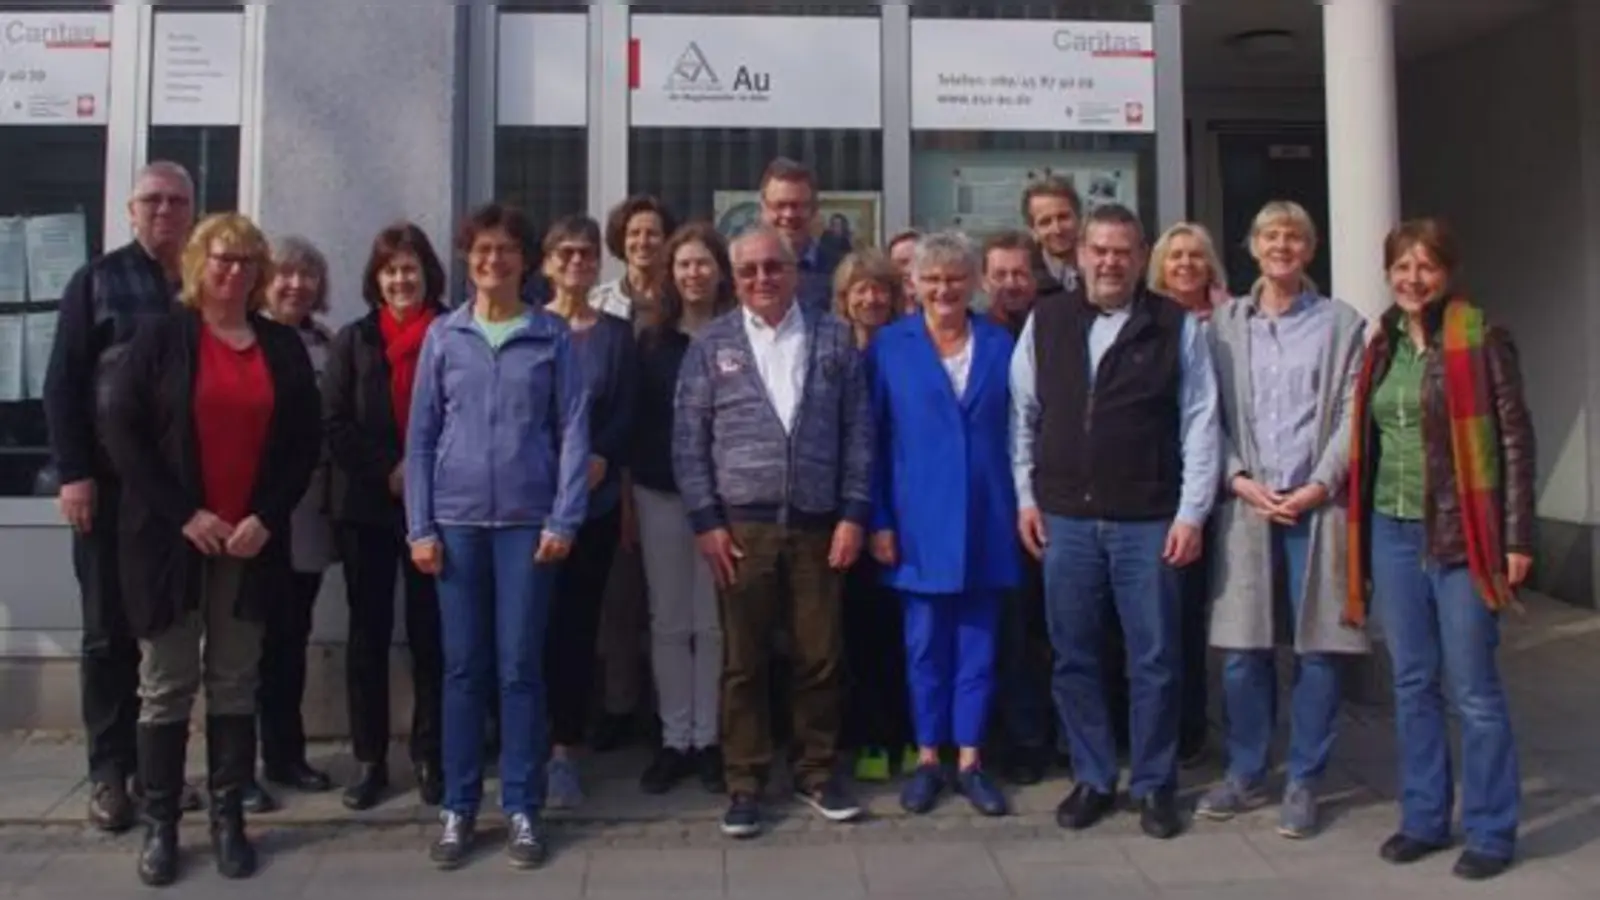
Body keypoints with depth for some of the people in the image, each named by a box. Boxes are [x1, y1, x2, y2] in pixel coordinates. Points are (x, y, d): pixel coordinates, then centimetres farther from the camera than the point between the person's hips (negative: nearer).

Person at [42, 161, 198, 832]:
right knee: (109, 632, 4)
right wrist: (73, 473, -10)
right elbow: (62, 383, -1)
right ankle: (109, 771, 13)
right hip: (112, 484, -2)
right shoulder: (97, 281, 3)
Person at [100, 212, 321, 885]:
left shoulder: (283, 347, 7)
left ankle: (228, 818, 17)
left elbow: (306, 440, 5)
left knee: (235, 683, 8)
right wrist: (183, 513, -13)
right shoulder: (161, 337, 0)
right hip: (170, 537, -2)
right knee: (166, 684, 4)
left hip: (252, 539, 2)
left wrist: (268, 516, -7)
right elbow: (121, 431, -6)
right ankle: (159, 824, 14)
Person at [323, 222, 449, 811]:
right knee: (368, 632, 6)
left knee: (430, 631, 3)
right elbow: (334, 424, 1)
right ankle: (369, 759, 15)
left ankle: (428, 755, 14)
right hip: (366, 505, 2)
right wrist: (388, 471, -10)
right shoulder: (353, 340, 7)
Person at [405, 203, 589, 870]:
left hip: (528, 519, -1)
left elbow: (573, 432, 0)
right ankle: (458, 808, 17)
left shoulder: (552, 337, 3)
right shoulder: (442, 336, 6)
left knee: (520, 667, 3)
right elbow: (420, 437, 6)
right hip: (457, 519, 1)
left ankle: (522, 809, 14)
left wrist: (563, 519, -7)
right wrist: (419, 526, 0)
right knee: (463, 667, 7)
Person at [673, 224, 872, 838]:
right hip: (741, 525, 0)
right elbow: (689, 441, 1)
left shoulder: (834, 339, 6)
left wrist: (853, 514, -2)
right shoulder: (711, 346, 4)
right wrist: (705, 521, -5)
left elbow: (858, 431, 4)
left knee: (820, 658, 7)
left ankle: (816, 773, 25)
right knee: (743, 662, 6)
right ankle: (745, 784, 19)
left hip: (818, 525, 1)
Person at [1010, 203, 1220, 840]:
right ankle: (1093, 778, 24)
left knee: (1153, 659, 6)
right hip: (1065, 518, 2)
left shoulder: (1177, 326, 0)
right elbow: (1023, 415, 9)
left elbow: (1199, 423, -2)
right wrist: (1027, 496, 4)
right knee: (1073, 657, 9)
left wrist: (1191, 513, -7)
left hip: (1148, 520, -2)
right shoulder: (1045, 322, 6)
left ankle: (1153, 785, 21)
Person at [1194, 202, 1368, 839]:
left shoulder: (1342, 323, 8)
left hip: (1317, 505, -1)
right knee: (1241, 650, 3)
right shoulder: (1224, 322, 10)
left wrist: (1319, 486, -10)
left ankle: (1304, 784, 16)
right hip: (1245, 504, 1)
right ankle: (1245, 775, 19)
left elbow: (1351, 416, 1)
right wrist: (1239, 479, -7)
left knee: (1317, 650, 3)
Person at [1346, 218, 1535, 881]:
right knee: (1412, 684, 12)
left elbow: (1514, 440, -7)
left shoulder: (1482, 341, -5)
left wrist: (1517, 538, -10)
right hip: (1393, 532, 5)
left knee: (1473, 689, 2)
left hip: (1462, 534, -5)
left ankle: (1491, 831, 17)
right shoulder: (1381, 346, 10)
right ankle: (1424, 818, 25)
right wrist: (1357, 525, 11)